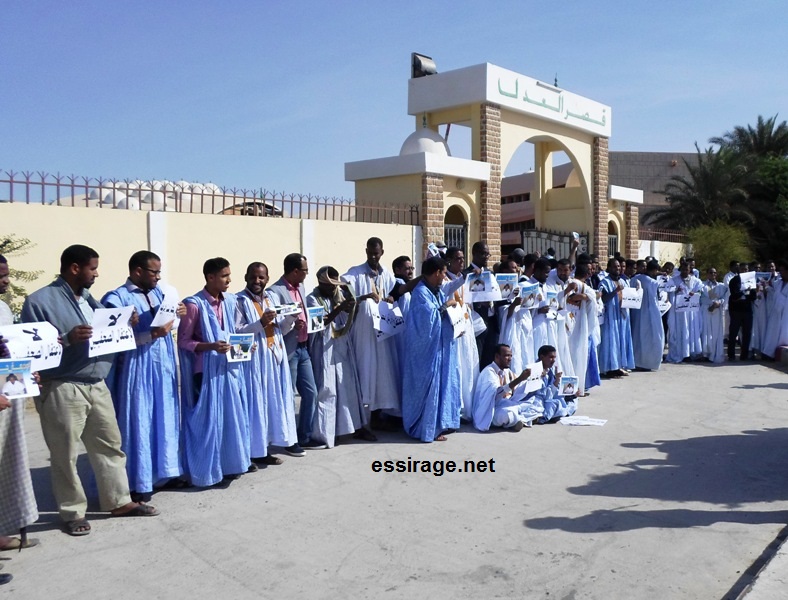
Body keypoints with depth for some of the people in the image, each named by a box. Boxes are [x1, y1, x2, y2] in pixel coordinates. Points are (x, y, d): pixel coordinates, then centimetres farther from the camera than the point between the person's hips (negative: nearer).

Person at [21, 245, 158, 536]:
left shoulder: (88, 298, 13)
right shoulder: (39, 300, -9)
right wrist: (66, 339, -25)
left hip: (97, 386, 7)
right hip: (62, 390, -7)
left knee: (110, 445, 14)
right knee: (65, 454, 5)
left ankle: (119, 501, 27)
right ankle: (72, 512, 20)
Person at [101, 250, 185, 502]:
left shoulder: (159, 292, 10)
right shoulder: (116, 298, -10)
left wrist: (177, 314, -4)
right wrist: (152, 334, -24)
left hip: (163, 366, 7)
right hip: (137, 369, -7)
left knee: (165, 418, 14)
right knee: (138, 422, 2)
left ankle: (166, 470, 27)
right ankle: (138, 482, 12)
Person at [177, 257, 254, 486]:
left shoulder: (230, 301, 7)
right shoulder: (194, 304, -13)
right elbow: (183, 341, -11)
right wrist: (210, 346, -24)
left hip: (230, 366, 7)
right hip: (207, 370, -6)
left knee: (233, 413, 12)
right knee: (209, 417, 1)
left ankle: (232, 463, 26)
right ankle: (211, 469, 13)